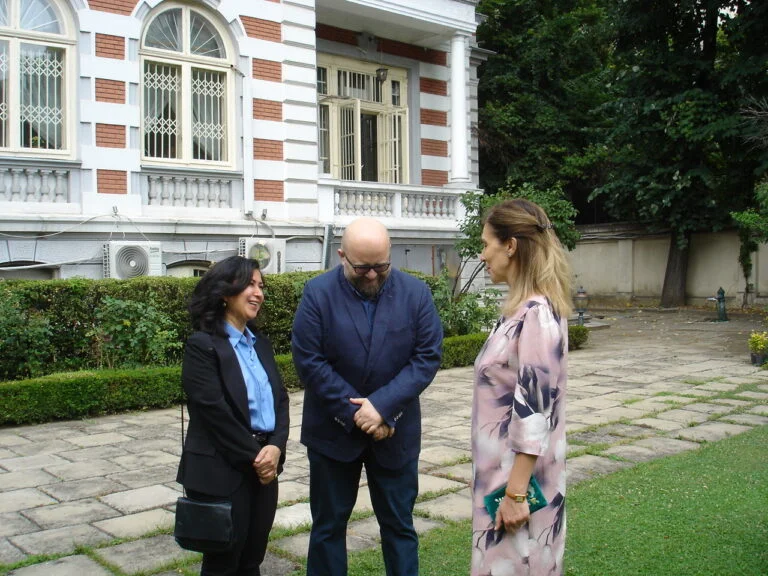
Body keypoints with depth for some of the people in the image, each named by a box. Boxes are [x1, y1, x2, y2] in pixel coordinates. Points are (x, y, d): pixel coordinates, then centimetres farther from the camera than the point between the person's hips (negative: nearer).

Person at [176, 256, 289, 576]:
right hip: (223, 471, -6)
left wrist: (276, 446, -10)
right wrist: (253, 457, -13)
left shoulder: (260, 344, 12)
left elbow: (280, 399, 7)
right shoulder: (202, 345, -10)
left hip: (264, 466, 7)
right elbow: (214, 411, -16)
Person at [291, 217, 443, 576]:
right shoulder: (318, 293, -9)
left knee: (399, 524, 12)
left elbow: (428, 356, -8)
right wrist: (355, 412, -16)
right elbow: (309, 361, -13)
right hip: (333, 431, -1)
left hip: (395, 432, 1)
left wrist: (382, 406, -19)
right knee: (328, 524, 12)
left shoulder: (416, 293, -5)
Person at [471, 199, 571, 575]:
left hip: (519, 475, -9)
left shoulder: (537, 314, -21)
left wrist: (515, 493, -20)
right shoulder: (524, 308, 7)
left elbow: (534, 411, -23)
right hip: (505, 469, 9)